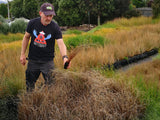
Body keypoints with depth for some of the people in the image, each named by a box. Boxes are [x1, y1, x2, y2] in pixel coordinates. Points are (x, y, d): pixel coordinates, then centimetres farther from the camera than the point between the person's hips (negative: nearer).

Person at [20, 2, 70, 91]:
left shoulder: (55, 27, -14)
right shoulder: (32, 23, -7)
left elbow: (61, 43, -24)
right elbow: (26, 37, 7)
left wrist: (64, 57, -43)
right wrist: (22, 54, 5)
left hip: (48, 61, -2)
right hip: (33, 60, 2)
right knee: (29, 83, 14)